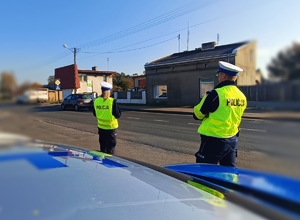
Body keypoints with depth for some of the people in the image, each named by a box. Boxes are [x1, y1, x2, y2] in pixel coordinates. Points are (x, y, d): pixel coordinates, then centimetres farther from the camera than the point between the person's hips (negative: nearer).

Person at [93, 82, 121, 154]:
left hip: (101, 127, 5)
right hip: (111, 127, -5)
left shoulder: (96, 101, -4)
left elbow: (95, 114, 8)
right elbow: (118, 115, -13)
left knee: (102, 145, 20)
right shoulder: (112, 101, -18)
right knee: (110, 147, 7)